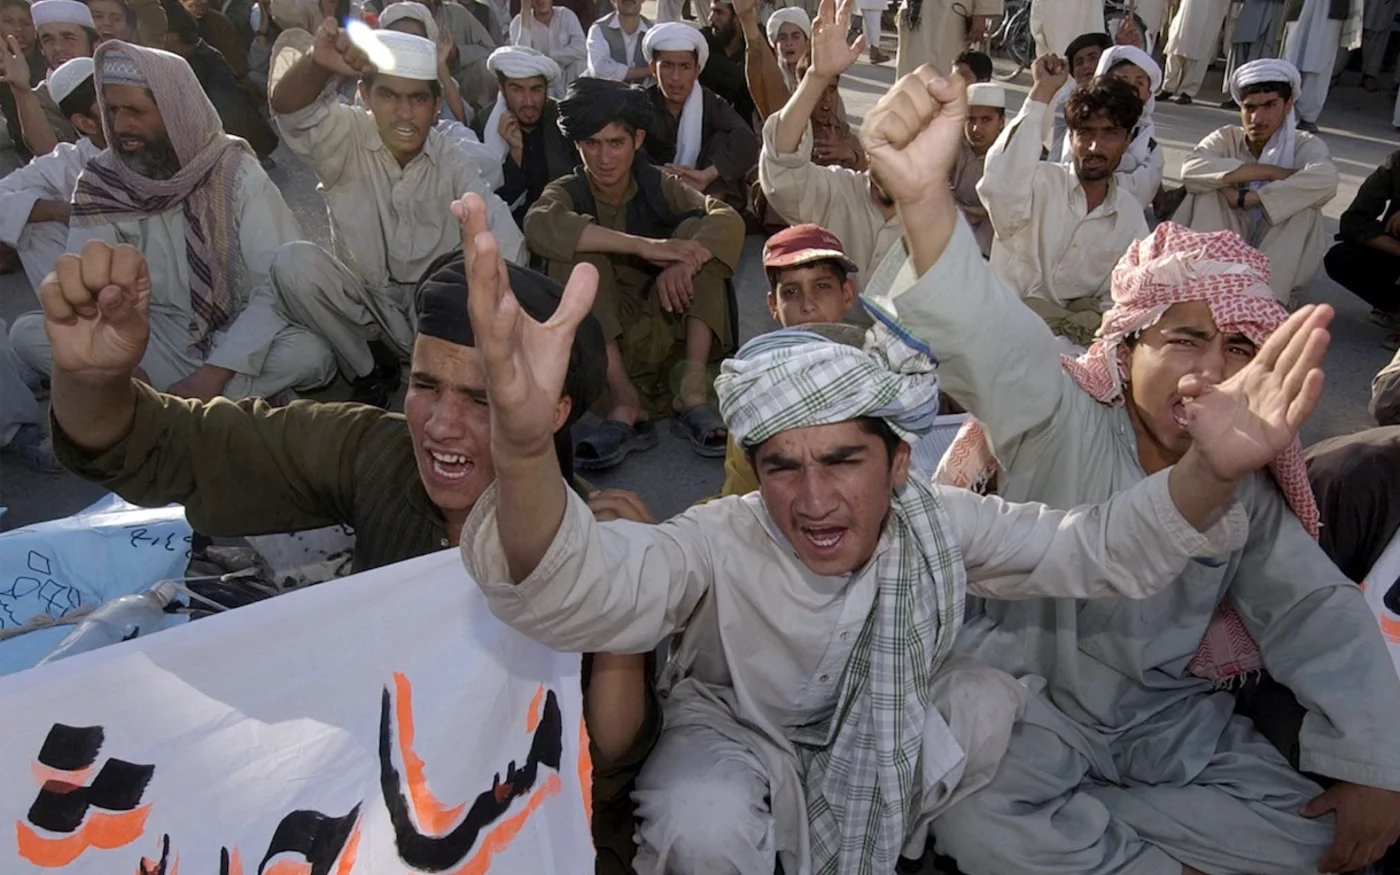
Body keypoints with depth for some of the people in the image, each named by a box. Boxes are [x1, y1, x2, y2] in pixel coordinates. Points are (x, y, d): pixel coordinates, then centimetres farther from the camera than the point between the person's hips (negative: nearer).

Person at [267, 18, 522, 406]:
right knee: (293, 262, -26)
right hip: (362, 301, 0)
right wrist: (317, 64, -57)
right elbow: (290, 109, -34)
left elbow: (504, 242, -22)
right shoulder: (344, 138, -12)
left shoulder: (451, 161, -10)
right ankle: (368, 370, -5)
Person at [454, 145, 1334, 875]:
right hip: (737, 730, -4)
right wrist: (523, 444, -78)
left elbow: (1101, 549, -19)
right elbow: (574, 588, -54)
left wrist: (1210, 472, -42)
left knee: (1000, 704, -18)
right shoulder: (722, 545, -34)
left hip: (889, 725, 5)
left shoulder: (939, 523, -21)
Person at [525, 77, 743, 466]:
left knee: (695, 228, -13)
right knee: (578, 254, -22)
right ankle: (624, 402, -32)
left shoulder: (659, 187, 8)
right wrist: (645, 247, -33)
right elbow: (539, 226, -23)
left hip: (666, 337, 1)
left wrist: (681, 264, -32)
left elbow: (729, 220, -11)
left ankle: (693, 390, -24)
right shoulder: (568, 192, 4)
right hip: (599, 348, -1)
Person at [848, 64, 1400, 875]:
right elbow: (990, 338, -38)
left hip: (1171, 717, 5)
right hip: (1027, 700, -4)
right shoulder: (1057, 420, -18)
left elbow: (1320, 615, 5)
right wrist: (925, 197, -59)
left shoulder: (1244, 487, -1)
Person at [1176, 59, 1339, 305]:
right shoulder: (1226, 138, -2)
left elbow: (1324, 180, -31)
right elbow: (1191, 170, -26)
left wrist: (1245, 198, -32)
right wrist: (1270, 172, -26)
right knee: (1208, 189, -19)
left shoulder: (1306, 145, -6)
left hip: (1281, 260, -1)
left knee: (1305, 208, -26)